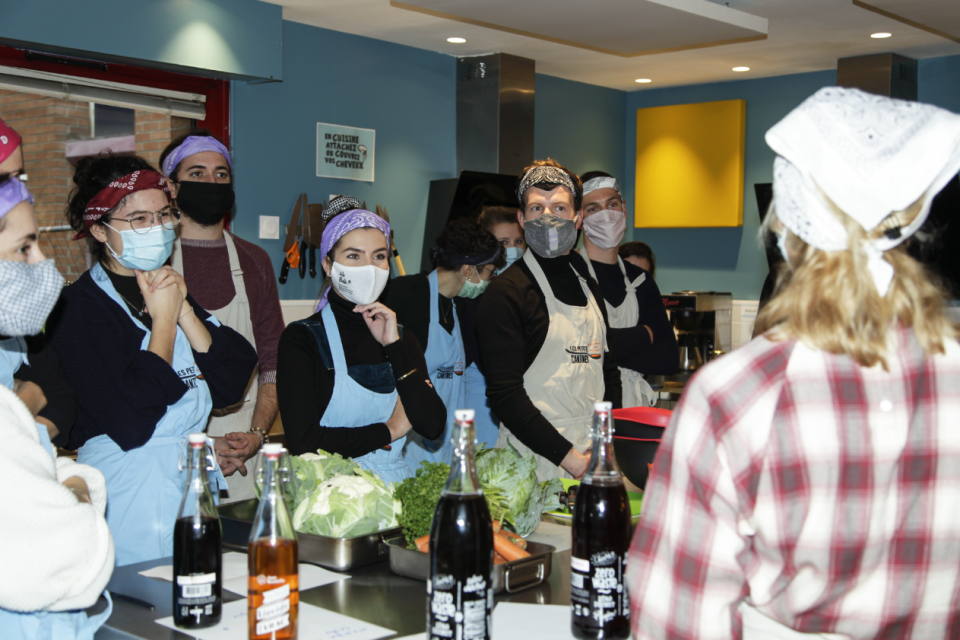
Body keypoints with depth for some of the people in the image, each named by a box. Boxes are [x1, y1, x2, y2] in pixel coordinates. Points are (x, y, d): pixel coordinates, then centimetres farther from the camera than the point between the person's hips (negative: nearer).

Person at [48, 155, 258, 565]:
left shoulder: (171, 290, 11)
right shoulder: (78, 308, -10)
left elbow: (232, 387, 1)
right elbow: (131, 423, -22)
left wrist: (185, 311, -10)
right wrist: (164, 319, -12)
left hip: (197, 480, 6)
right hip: (130, 484, -6)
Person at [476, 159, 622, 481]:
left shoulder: (589, 288, 13)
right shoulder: (505, 292, -10)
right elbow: (505, 394, -17)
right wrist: (573, 461, -19)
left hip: (593, 458, 6)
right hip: (537, 466, -6)